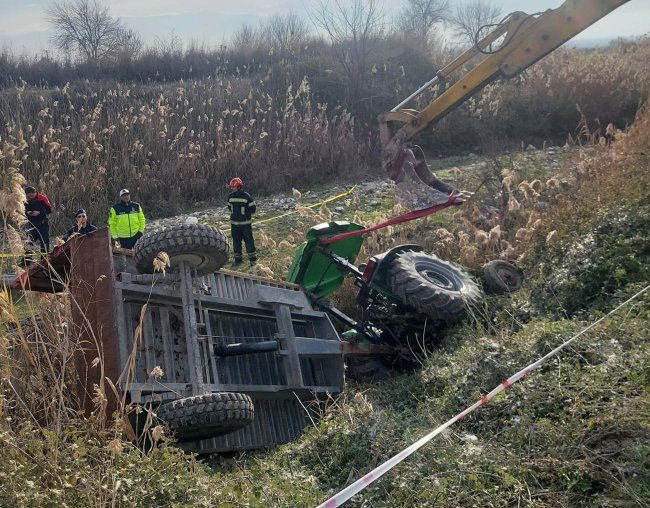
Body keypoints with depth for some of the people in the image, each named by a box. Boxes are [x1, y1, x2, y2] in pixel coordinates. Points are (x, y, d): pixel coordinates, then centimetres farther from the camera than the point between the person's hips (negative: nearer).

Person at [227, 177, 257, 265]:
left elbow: (253, 209, -8)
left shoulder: (247, 197, -12)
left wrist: (245, 212, -10)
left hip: (246, 223, -5)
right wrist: (235, 213, 4)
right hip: (234, 223, 5)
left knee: (249, 241, -1)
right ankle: (238, 259, 22)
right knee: (236, 242, 11)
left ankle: (253, 259, 10)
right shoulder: (230, 196, 4)